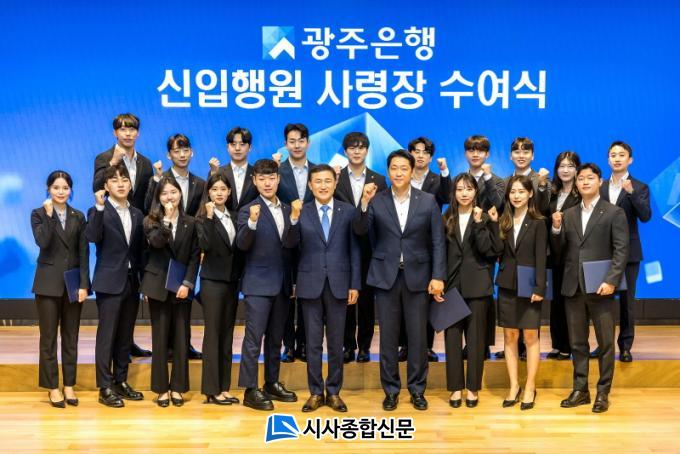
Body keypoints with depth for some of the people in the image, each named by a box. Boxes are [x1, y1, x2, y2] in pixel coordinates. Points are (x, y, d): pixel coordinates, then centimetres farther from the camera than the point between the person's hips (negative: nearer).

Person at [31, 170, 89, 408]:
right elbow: (42, 242, -17)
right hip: (48, 283, -2)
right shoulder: (38, 214, 1)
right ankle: (52, 387, 9)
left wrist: (83, 284, -4)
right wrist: (49, 215, -20)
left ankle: (69, 385, 14)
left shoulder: (79, 217, 7)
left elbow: (84, 253, 3)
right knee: (48, 337, 2)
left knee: (71, 337, 7)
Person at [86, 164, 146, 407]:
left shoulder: (137, 214, 12)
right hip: (109, 282, -5)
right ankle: (105, 388, 2)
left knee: (125, 335, 11)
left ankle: (121, 381, 21)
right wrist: (99, 207, -30)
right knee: (107, 335, -3)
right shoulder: (99, 211, -4)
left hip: (132, 281, 5)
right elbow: (92, 237, -23)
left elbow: (140, 249, 13)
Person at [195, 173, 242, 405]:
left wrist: (240, 276, 7)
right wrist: (209, 217, -27)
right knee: (213, 334, -3)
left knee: (227, 334, 8)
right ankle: (211, 389, 2)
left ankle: (224, 387, 14)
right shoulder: (203, 217, -7)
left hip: (231, 280, 6)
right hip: (212, 280, -6)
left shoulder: (233, 216, 11)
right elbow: (205, 245, -23)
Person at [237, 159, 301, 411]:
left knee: (275, 338, 14)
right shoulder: (248, 210, -6)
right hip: (258, 283, -5)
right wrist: (252, 222, -34)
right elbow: (242, 244, -17)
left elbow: (290, 243, -6)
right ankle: (250, 390, -1)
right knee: (253, 338, -5)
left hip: (282, 284, 5)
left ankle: (272, 383, 24)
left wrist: (294, 217, -22)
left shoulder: (287, 209, 8)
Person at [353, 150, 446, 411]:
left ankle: (417, 390, 19)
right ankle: (391, 390, 18)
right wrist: (365, 202, -24)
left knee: (417, 336, 5)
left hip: (417, 276, 0)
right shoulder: (376, 201, 1)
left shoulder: (428, 201, 1)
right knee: (388, 336, 6)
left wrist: (438, 276, -7)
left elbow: (438, 242, 0)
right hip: (386, 276, 0)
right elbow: (360, 231, -10)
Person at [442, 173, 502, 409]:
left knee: (476, 337, 4)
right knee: (452, 336, 3)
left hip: (477, 285, -2)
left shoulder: (484, 217, 1)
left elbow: (488, 250, -11)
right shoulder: (446, 219, 7)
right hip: (452, 284, 2)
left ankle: (473, 388, 12)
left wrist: (479, 224, -19)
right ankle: (455, 387, 11)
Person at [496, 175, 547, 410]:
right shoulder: (504, 221, 7)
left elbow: (541, 258, -8)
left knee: (530, 337, 2)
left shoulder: (538, 223, -3)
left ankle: (530, 388, 10)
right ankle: (514, 386, 14)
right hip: (507, 285, 4)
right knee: (510, 336, 6)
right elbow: (497, 252, 0)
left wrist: (539, 288, -14)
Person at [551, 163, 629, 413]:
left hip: (600, 288, -4)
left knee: (605, 343, 3)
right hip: (573, 288, 4)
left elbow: (621, 251, -7)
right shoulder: (568, 214, 13)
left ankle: (603, 393, 12)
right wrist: (556, 229, -8)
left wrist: (611, 280, -18)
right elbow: (560, 250, 10)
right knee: (577, 343, 10)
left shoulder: (614, 213, 0)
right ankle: (580, 390, 18)